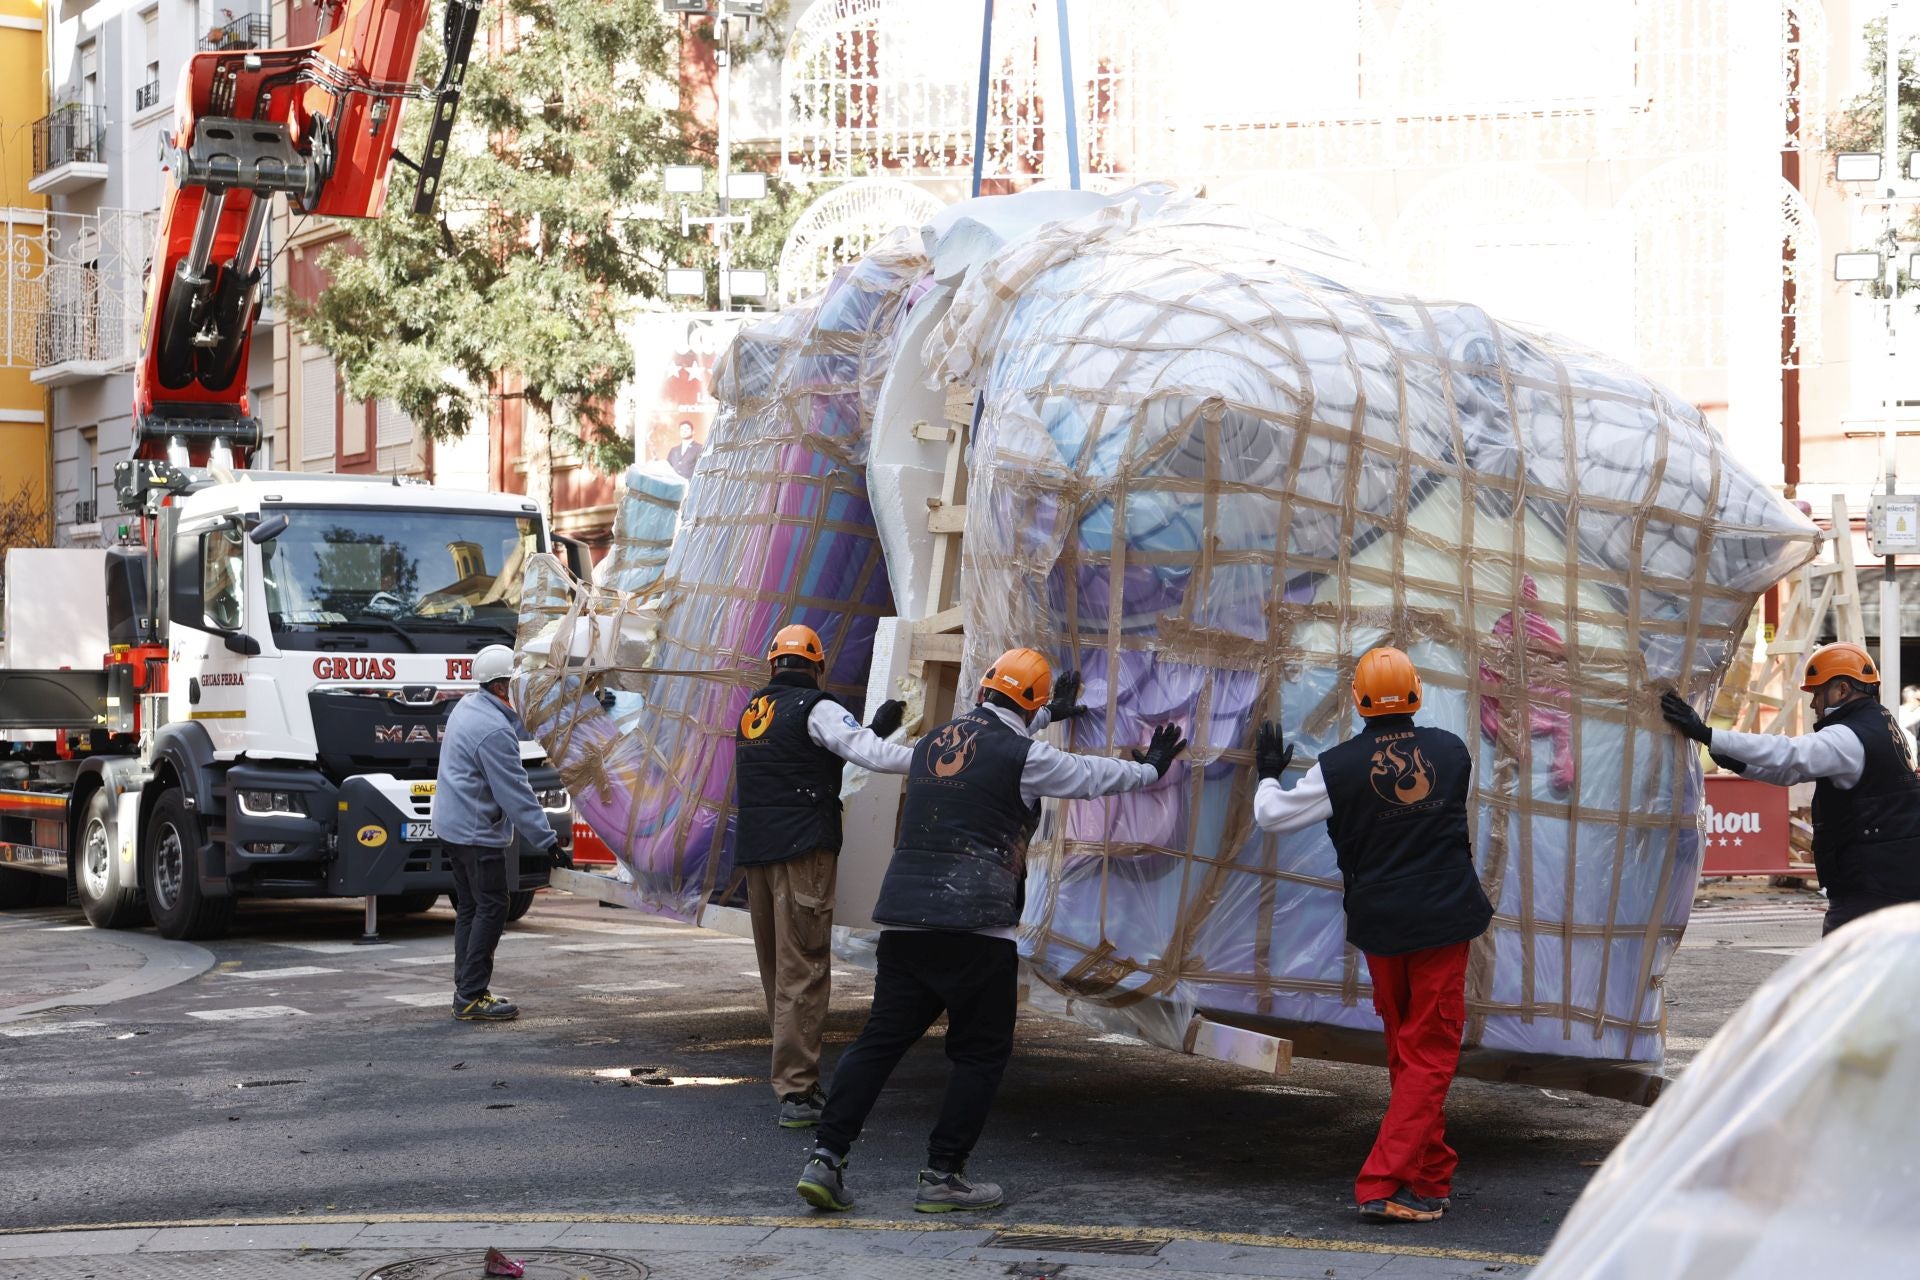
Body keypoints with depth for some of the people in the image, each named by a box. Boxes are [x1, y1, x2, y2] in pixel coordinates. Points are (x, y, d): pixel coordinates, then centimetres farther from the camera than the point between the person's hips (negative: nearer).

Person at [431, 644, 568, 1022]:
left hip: (453, 826, 11)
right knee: (491, 908, -6)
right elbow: (515, 793, -23)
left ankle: (466, 991, 18)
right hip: (477, 831, -10)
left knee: (469, 907, 14)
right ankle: (472, 998, -6)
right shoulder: (494, 731, -23)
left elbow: (519, 728, 19)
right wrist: (547, 841, -21)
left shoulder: (469, 706, 8)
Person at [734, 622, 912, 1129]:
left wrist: (876, 729, 16)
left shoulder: (753, 711, 17)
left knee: (777, 969, 14)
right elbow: (866, 752, -20)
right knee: (803, 970, -8)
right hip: (802, 850, -7)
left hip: (755, 852, 8)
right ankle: (796, 1092, -13)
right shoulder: (815, 708, -6)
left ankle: (797, 1079, 22)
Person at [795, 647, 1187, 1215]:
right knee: (981, 1051, 7)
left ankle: (825, 1158, 0)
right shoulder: (1024, 756, -5)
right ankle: (942, 1176, 6)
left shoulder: (934, 741, 15)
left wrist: (1048, 716, 53)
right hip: (975, 927, -6)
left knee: (881, 1038, 9)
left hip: (903, 918, 6)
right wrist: (1150, 768, 30)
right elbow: (1094, 776, 10)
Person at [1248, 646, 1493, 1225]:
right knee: (1430, 1053, 1)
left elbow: (1272, 815, -1)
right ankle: (1384, 1186, -8)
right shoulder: (1452, 750, -4)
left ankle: (1432, 1175, 26)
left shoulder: (1340, 767, -10)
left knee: (1406, 1051, 17)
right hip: (1445, 917, -1)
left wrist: (1269, 774, 19)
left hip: (1380, 922, 1)